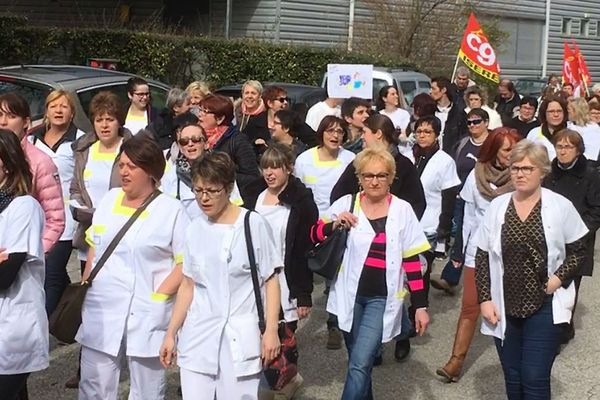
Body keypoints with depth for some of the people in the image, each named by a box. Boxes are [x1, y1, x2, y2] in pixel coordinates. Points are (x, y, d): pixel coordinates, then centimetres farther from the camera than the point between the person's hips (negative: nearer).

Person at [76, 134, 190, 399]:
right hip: (101, 311, 4)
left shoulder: (171, 209, -6)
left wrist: (158, 297, -15)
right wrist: (84, 288, 11)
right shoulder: (109, 199, 10)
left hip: (146, 315, -4)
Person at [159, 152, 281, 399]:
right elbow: (188, 286, 12)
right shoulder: (194, 230, 7)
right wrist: (171, 333, 10)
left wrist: (271, 330, -8)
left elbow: (270, 281, -1)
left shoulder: (254, 224, -4)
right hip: (198, 337, 3)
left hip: (240, 337, -3)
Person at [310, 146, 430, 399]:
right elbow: (314, 236, 2)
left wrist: (420, 305, -2)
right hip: (351, 294, 2)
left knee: (359, 365, -12)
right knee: (359, 363, 15)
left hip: (382, 298, -2)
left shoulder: (402, 210, -2)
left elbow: (412, 262, -1)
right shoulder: (345, 204, -1)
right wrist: (335, 225, -17)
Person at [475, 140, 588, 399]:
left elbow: (577, 252, 3)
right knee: (512, 378, 13)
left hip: (544, 307, -3)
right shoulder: (497, 206, 1)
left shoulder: (560, 207, -6)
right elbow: (482, 258, 4)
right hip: (504, 307, 3)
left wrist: (559, 278, -14)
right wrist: (485, 299, -4)